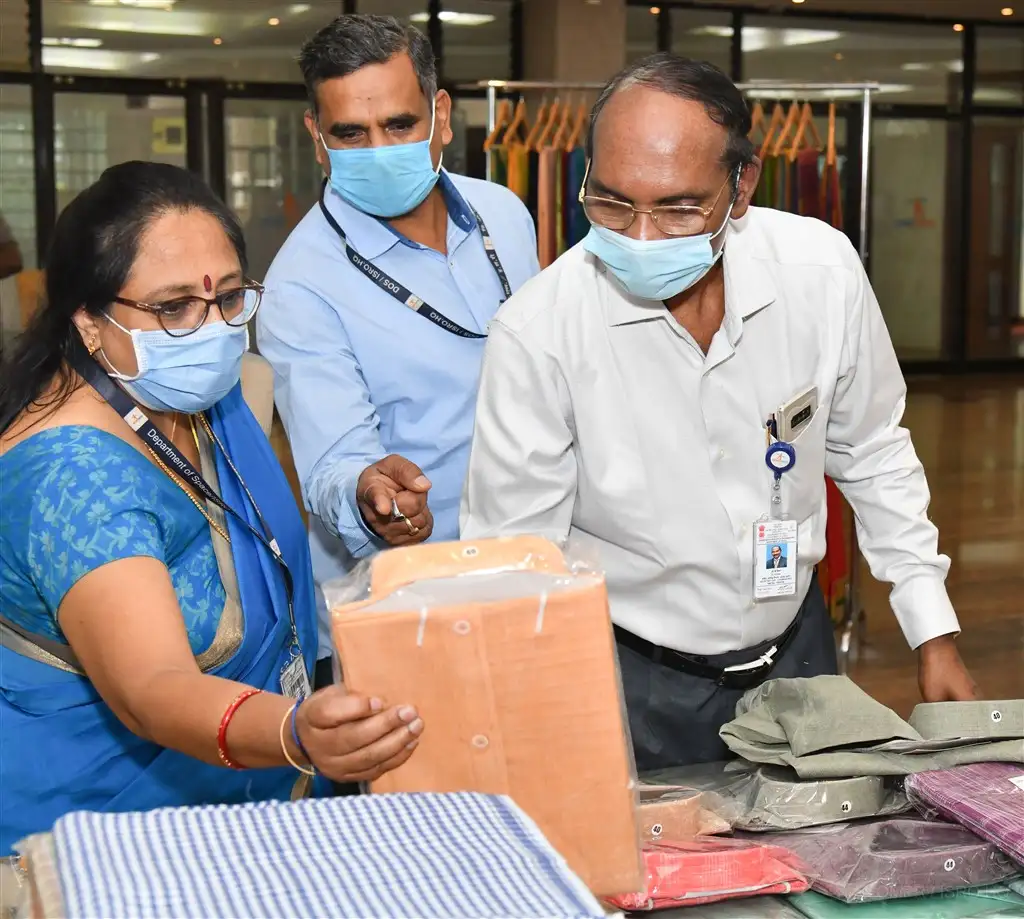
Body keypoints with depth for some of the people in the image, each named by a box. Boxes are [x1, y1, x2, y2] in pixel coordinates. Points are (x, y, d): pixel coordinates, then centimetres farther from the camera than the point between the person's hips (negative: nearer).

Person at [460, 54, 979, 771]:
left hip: (797, 648, 4)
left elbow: (871, 455, 3)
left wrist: (934, 634, 5)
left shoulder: (824, 270, -14)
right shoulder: (536, 334, -23)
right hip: (640, 682, -3)